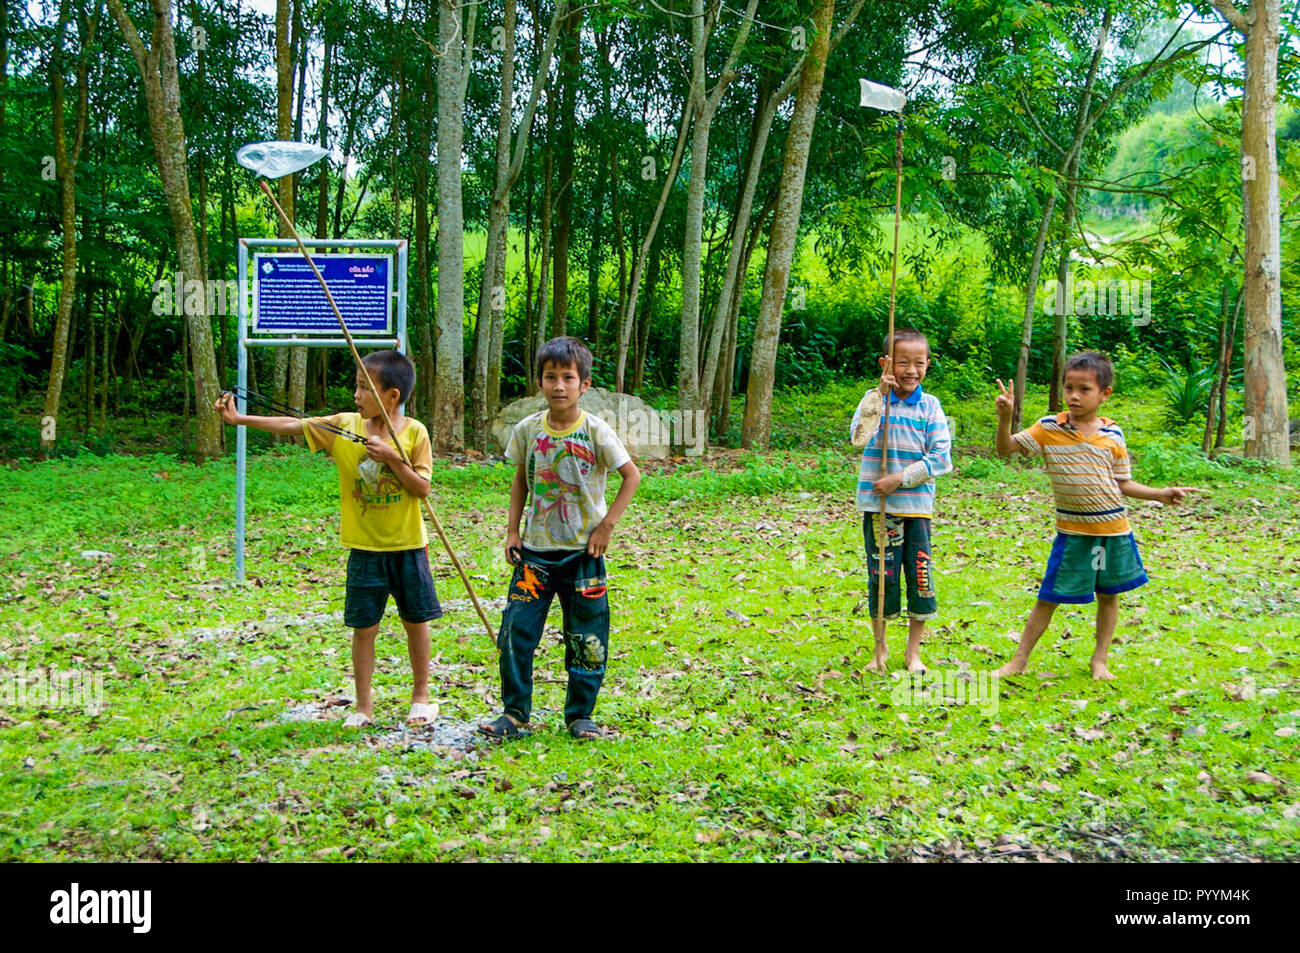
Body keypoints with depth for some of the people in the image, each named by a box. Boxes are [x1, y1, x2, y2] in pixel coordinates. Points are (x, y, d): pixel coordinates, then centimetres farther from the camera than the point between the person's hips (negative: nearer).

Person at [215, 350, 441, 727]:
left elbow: (422, 488, -10)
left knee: (415, 621, 10)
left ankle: (421, 696, 26)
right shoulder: (344, 426, -1)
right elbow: (292, 425, -3)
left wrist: (393, 458, -21)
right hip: (364, 548, 1)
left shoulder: (414, 432, -7)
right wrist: (240, 418, -7)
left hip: (407, 547, -1)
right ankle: (363, 706, 14)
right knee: (364, 626, 4)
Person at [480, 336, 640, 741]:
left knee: (586, 638, 5)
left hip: (583, 552, -2)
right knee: (516, 631, -2)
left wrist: (606, 526, -9)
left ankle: (580, 715, 22)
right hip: (535, 549, 2)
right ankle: (514, 713, 13)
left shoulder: (595, 431, -10)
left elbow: (631, 476, -4)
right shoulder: (527, 430, -1)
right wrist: (512, 529, 6)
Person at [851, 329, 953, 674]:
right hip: (878, 506, -1)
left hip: (917, 505, 1)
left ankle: (914, 651, 19)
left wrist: (900, 479, -13)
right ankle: (880, 649, 23)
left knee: (921, 577, 3)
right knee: (881, 576, 5)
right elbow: (859, 438, -20)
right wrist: (879, 394, -24)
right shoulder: (874, 399, -1)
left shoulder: (930, 406, 2)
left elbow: (942, 458, -4)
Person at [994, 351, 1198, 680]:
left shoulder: (1113, 435, -1)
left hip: (1114, 529, 3)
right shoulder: (1049, 428, -7)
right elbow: (1006, 448, -11)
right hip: (1073, 532, -2)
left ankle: (1099, 660, 26)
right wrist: (1005, 417, -27)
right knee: (1049, 598, 0)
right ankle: (1019, 660, 11)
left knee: (1109, 595, 11)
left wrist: (1160, 494, -2)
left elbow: (1122, 484, 8)